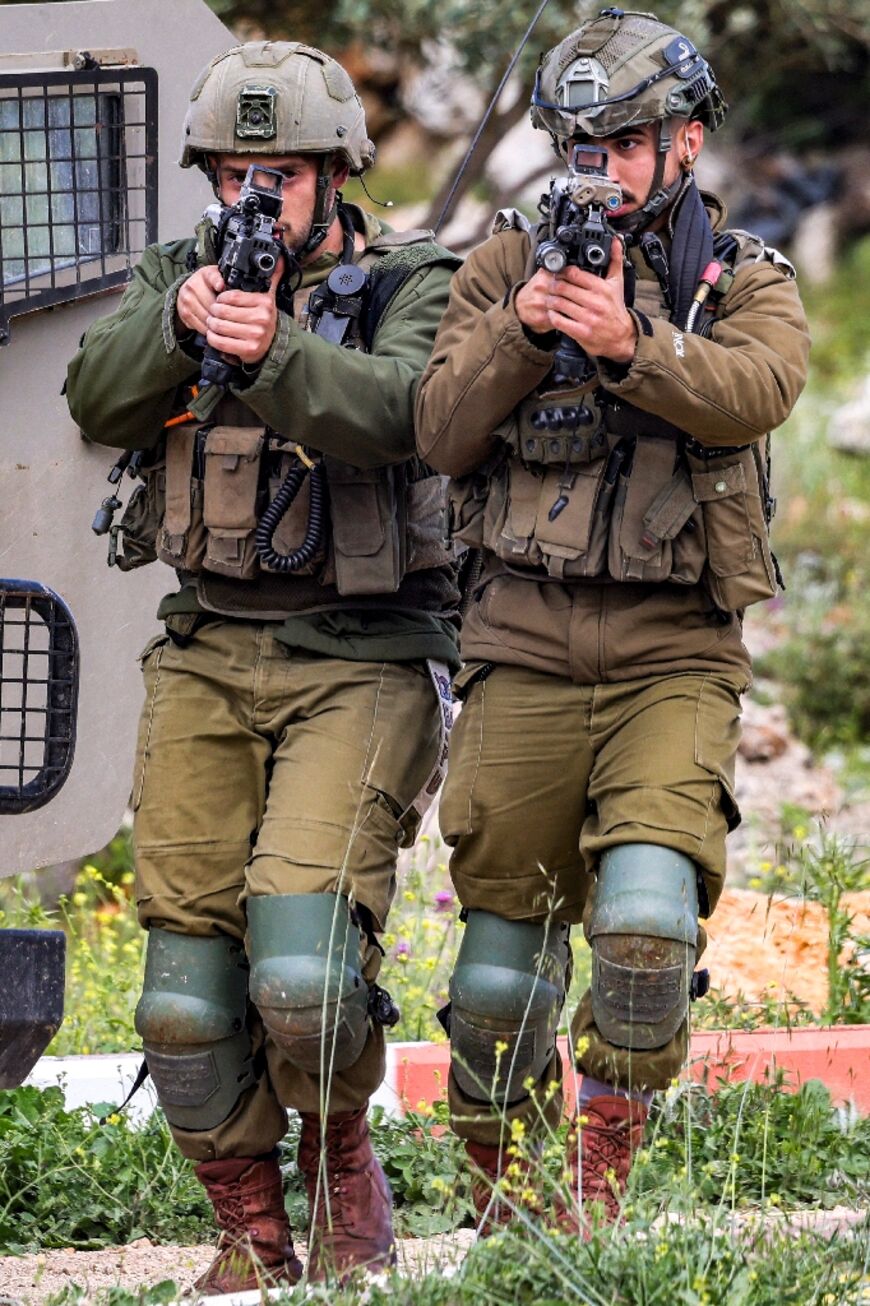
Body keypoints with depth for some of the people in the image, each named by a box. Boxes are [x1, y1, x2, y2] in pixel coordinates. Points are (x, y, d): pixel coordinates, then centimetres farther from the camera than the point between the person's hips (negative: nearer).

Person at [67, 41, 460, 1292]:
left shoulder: (409, 286, -2)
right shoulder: (179, 273, 11)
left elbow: (402, 411, -22)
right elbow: (96, 400, -3)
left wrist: (271, 352, -37)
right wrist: (182, 325, -20)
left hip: (360, 667, -4)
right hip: (207, 662, 4)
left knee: (306, 970, -19)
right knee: (189, 990, 0)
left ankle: (342, 1158, 8)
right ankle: (248, 1234, 15)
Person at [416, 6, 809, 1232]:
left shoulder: (746, 281, 6)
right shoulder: (510, 261, 10)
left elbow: (755, 392, -16)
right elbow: (442, 433, 1)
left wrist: (631, 343, -33)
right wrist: (520, 333, -16)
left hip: (674, 655, -2)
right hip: (525, 653, 2)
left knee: (648, 909, -24)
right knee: (499, 969, 3)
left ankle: (602, 1177, -8)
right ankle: (501, 1206, 22)